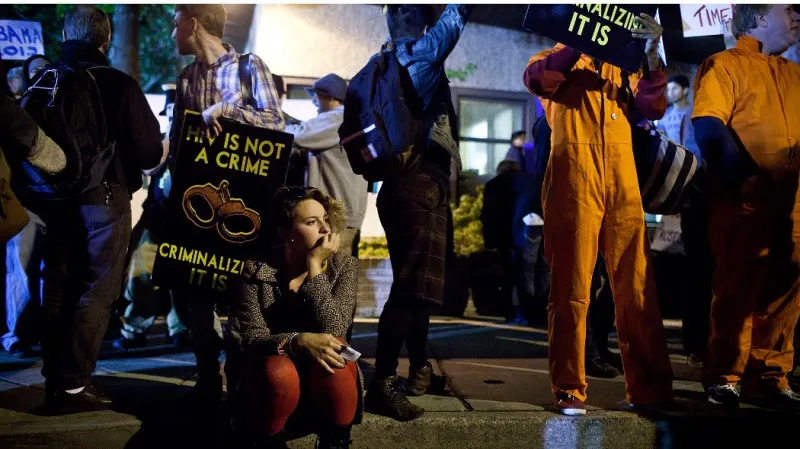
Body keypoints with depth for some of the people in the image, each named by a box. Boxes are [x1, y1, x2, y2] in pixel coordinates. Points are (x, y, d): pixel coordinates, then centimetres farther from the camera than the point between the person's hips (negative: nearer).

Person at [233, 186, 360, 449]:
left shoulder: (344, 266, -5)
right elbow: (251, 340, -15)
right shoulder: (256, 270, -7)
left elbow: (333, 332, -19)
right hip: (274, 378, -1)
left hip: (328, 383, 1)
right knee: (279, 372, -35)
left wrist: (315, 267, -20)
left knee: (333, 358, -32)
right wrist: (299, 341, -34)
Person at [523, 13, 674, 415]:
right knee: (571, 290, -3)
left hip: (623, 181, 3)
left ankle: (650, 389, 4)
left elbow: (653, 108, 8)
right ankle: (569, 391, 2)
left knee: (637, 289, -1)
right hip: (573, 180, -3)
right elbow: (535, 78, -8)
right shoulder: (562, 57, 16)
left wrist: (651, 57, -4)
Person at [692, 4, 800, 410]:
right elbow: (708, 127, -12)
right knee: (739, 287, -3)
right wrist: (744, 177, -19)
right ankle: (724, 377, 6)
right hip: (743, 198, -6)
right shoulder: (724, 65, 0)